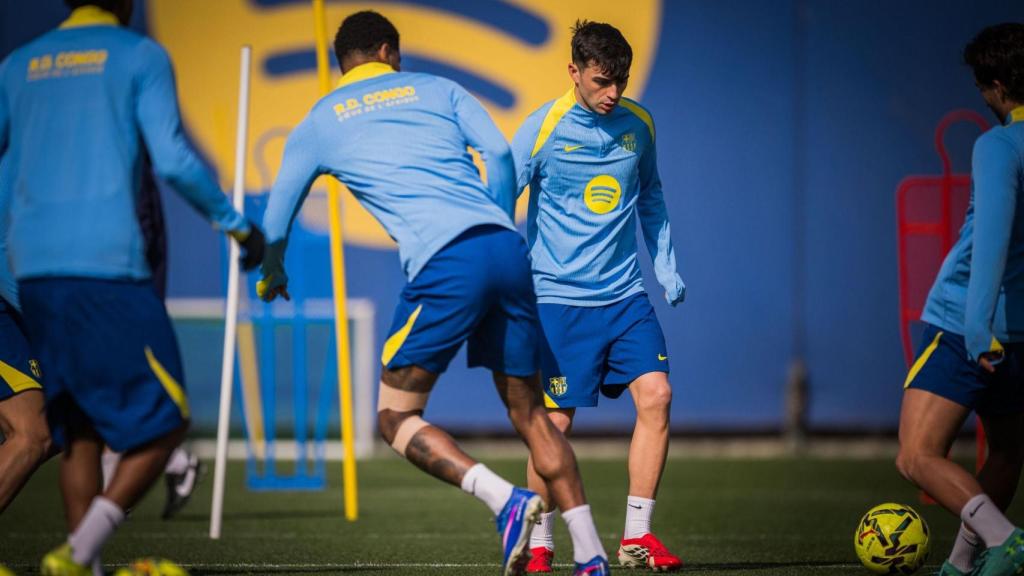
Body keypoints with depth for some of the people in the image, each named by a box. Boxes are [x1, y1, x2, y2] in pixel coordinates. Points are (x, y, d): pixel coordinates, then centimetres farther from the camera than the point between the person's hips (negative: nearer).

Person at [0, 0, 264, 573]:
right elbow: (172, 159, -7)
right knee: (165, 421, 1)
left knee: (80, 428, 13)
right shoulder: (141, 56, 3)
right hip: (108, 265, -6)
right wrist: (235, 222, 5)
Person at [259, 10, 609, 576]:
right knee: (529, 412, 14)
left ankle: (506, 501, -16)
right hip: (505, 250, 4)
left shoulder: (317, 123, 19)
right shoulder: (436, 89, 23)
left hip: (444, 264, -4)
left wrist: (273, 276, 47)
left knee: (396, 416, 5)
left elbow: (275, 221, 26)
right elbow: (499, 153, 8)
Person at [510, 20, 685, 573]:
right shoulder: (543, 128, -9)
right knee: (555, 421, -3)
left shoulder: (638, 124, 5)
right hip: (558, 298, -4)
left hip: (625, 294, 4)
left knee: (656, 395, -10)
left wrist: (666, 267, 14)